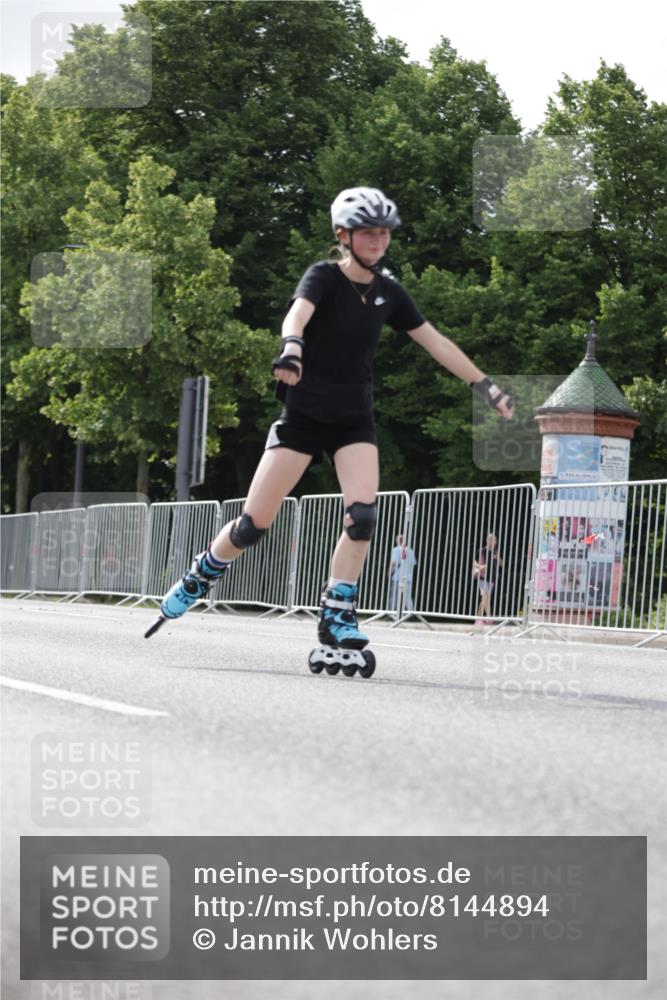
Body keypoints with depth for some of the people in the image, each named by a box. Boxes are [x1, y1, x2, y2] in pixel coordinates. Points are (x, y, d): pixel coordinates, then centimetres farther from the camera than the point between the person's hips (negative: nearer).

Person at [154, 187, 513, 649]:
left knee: (363, 514, -19)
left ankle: (337, 616, -9)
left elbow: (436, 342, 11)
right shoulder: (324, 276, -9)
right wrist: (291, 348, -52)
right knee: (254, 524, -4)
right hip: (304, 415, -4)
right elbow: (297, 314, -30)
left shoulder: (388, 293, 5)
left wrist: (486, 386, 9)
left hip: (355, 420, 4)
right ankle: (199, 577, 23)